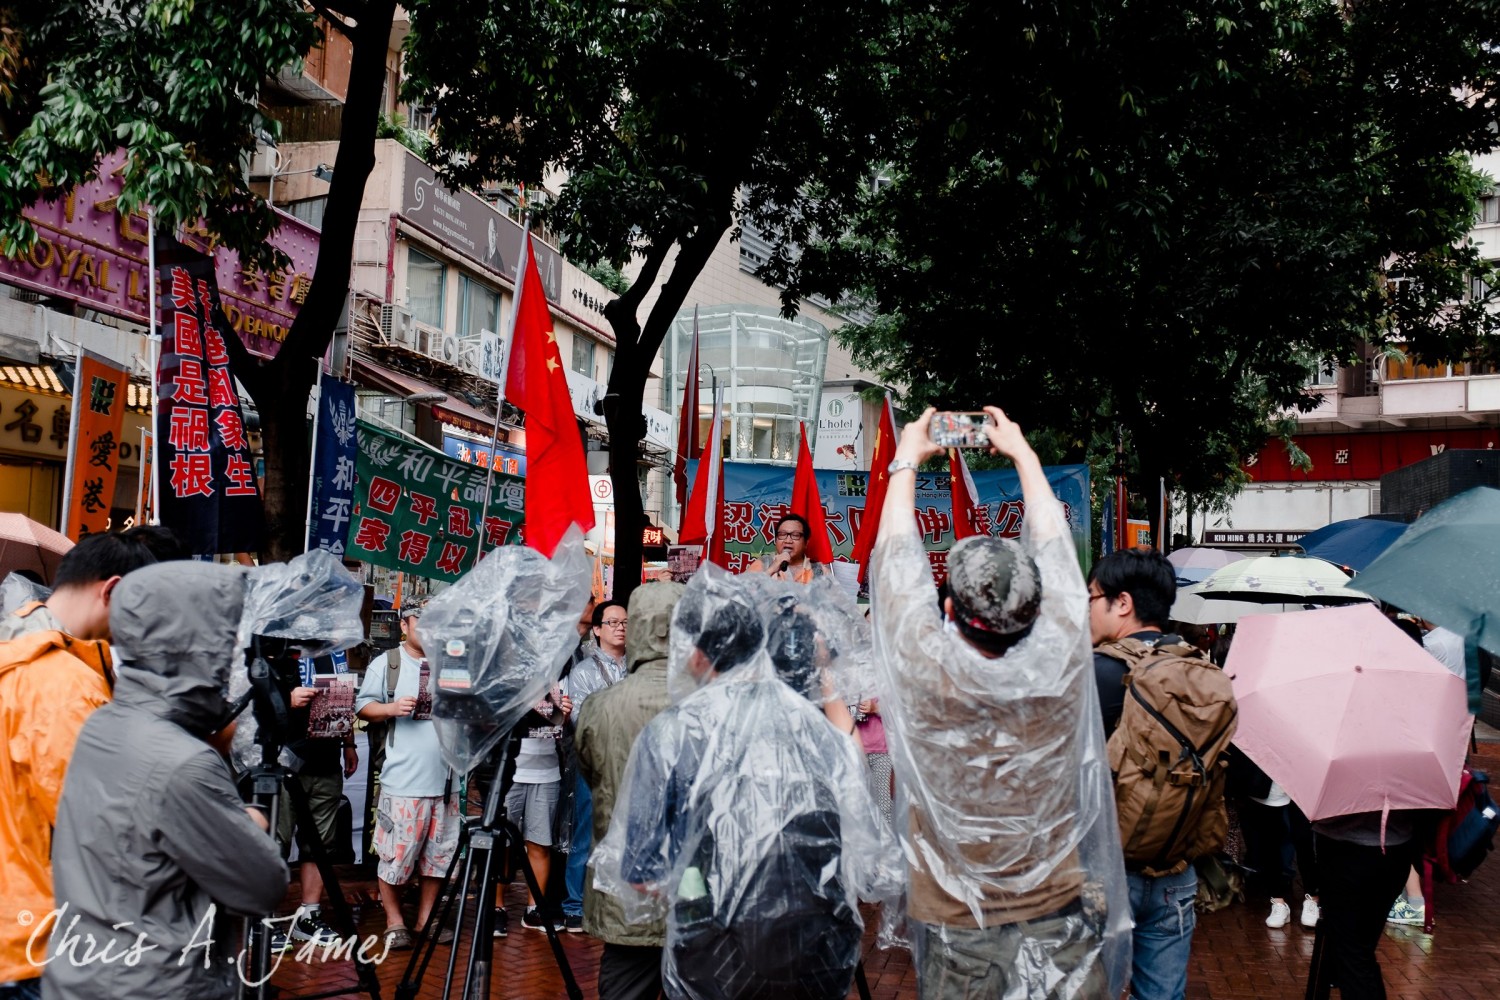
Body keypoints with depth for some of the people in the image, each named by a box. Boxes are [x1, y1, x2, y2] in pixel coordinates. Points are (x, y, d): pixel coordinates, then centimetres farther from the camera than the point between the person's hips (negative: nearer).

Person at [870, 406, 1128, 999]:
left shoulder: (928, 670, -18)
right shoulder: (1060, 661, -14)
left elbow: (897, 553, -2)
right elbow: (1051, 541, 3)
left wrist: (907, 460, 14)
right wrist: (1021, 452, 17)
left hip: (958, 931, -1)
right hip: (1061, 916, 1)